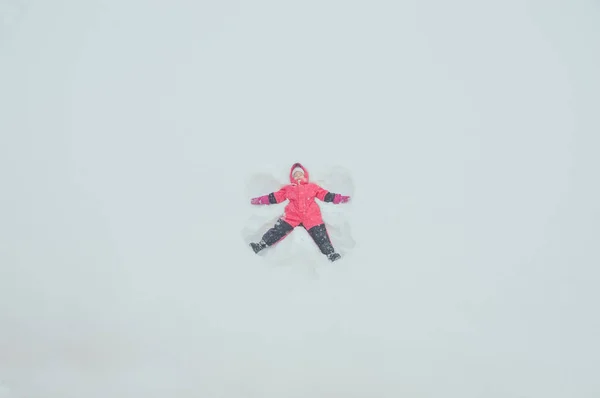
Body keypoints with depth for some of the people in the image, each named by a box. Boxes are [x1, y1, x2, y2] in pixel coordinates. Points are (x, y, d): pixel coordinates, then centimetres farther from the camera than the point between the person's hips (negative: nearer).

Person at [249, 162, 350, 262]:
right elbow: (275, 197, 21)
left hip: (311, 216, 0)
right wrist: (259, 200, 13)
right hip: (292, 215, 0)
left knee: (320, 234, -13)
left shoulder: (312, 187, 24)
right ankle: (262, 244, -20)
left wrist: (340, 198, 10)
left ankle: (330, 253, -13)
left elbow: (326, 195, 20)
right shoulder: (288, 188, 24)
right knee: (278, 229, -15)